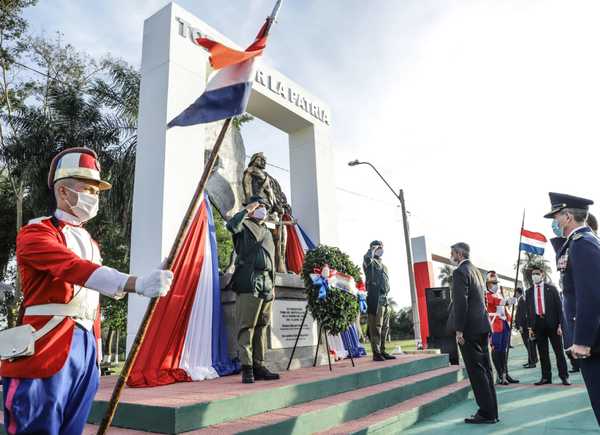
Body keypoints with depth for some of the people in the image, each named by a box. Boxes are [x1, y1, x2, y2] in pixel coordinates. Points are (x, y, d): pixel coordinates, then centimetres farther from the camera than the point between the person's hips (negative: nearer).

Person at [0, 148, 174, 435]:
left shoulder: (89, 241, 18)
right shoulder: (35, 233, -6)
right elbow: (74, 269, -26)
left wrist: (96, 353, 16)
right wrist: (137, 283, -39)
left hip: (85, 351, 7)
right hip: (45, 353, -7)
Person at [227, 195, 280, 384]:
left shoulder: (267, 232, 26)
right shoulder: (244, 226, 5)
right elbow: (231, 225, -20)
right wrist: (247, 210, -9)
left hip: (267, 285, 7)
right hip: (249, 283, -7)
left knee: (262, 327, 7)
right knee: (247, 326, -7)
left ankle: (259, 366, 13)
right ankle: (246, 368, -4)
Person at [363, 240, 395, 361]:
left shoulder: (383, 266, 24)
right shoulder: (370, 262, -1)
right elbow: (367, 257, -27)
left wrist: (386, 296, 20)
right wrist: (373, 248, -9)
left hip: (384, 298, 8)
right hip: (375, 298, -8)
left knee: (384, 327, 10)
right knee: (376, 327, -9)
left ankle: (382, 351, 17)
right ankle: (376, 353, -6)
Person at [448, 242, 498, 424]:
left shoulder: (460, 272, -13)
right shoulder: (475, 270, 16)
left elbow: (461, 302, -20)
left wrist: (459, 330, -18)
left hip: (470, 328, -9)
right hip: (482, 327, 10)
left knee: (477, 372, -3)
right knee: (485, 370, 14)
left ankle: (486, 414, 4)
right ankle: (491, 412, 22)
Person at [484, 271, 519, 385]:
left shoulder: (500, 294, 22)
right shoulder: (486, 295, -4)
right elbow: (495, 301, -24)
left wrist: (508, 319, 15)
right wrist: (507, 301, -37)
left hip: (504, 324, 8)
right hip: (495, 325, -8)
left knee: (504, 350, 10)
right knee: (496, 350, -7)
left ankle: (506, 374, 15)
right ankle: (500, 377, -6)